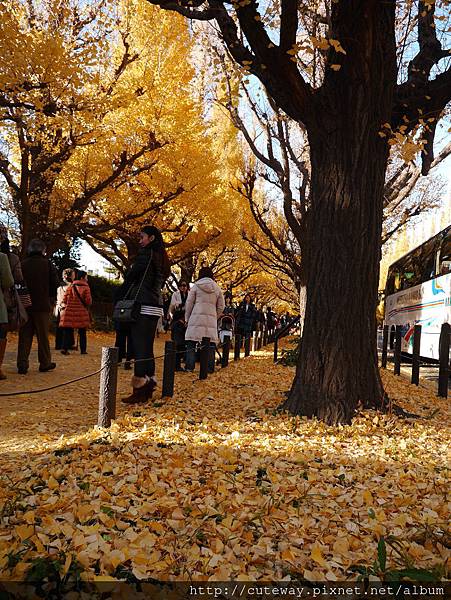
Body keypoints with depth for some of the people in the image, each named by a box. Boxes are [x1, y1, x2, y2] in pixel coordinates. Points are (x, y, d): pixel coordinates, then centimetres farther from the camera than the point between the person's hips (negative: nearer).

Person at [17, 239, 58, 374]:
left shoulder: (22, 264, 0)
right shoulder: (47, 264, -4)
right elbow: (55, 283, -3)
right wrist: (51, 299, 9)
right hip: (42, 305, -1)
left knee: (24, 336, 6)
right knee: (43, 335, 8)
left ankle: (22, 365, 2)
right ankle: (45, 363, 13)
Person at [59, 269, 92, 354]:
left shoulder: (70, 286, 3)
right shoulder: (86, 287, -7)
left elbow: (64, 299, 3)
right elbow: (88, 301, -13)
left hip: (70, 312, 2)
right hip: (82, 313, -2)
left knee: (68, 331, 6)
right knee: (82, 332, 7)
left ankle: (65, 348, -3)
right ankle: (83, 350, 9)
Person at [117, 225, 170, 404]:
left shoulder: (145, 254, -7)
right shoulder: (162, 259, 18)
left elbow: (130, 278, -7)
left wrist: (119, 299, 3)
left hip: (142, 307, -9)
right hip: (156, 307, 9)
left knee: (140, 348, -8)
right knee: (148, 348, 12)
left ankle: (139, 390, -6)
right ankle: (148, 387, 15)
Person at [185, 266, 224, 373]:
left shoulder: (196, 286, 2)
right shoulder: (217, 288, 10)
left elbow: (189, 303, 3)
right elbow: (221, 306, 12)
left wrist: (187, 318, 11)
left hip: (196, 317, -2)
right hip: (211, 319, 2)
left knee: (191, 343, 2)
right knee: (211, 343, 5)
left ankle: (190, 366, -2)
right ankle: (210, 367, 6)